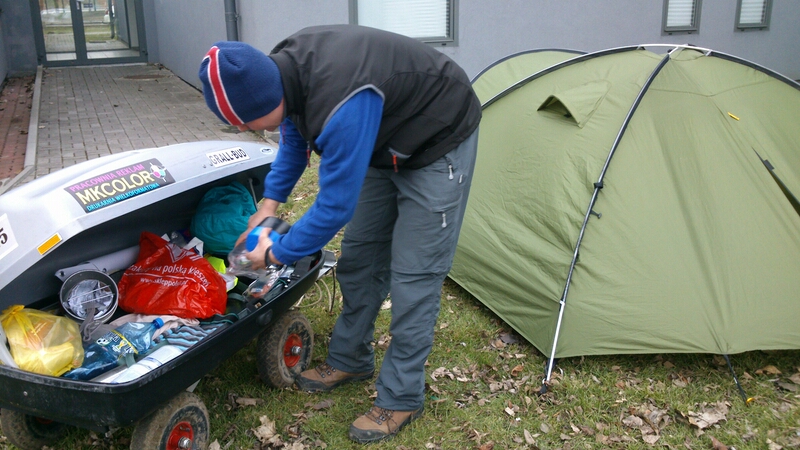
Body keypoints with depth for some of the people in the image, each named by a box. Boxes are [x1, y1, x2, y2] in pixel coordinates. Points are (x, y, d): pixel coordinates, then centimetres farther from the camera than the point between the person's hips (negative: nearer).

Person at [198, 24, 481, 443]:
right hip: (386, 146, 9)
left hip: (438, 147, -8)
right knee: (359, 256, 12)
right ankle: (349, 360, 30)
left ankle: (401, 398, 8)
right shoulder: (284, 71, -13)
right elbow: (294, 139, 9)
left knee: (412, 275, -7)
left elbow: (335, 204, -30)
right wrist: (268, 204, 4)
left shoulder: (342, 104, -41)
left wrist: (275, 253, -16)